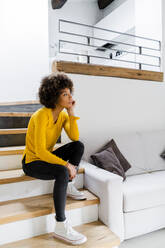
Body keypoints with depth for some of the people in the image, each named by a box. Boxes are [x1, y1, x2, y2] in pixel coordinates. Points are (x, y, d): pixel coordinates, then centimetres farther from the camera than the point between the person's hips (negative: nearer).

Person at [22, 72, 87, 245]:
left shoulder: (63, 115, -2)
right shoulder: (42, 115, -26)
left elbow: (75, 138, -13)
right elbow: (40, 151, -30)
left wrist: (71, 113, -17)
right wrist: (66, 164, -30)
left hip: (47, 157, 7)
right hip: (32, 162, -7)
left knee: (79, 146, -12)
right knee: (62, 172, -34)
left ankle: (69, 187, 3)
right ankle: (60, 226, -22)